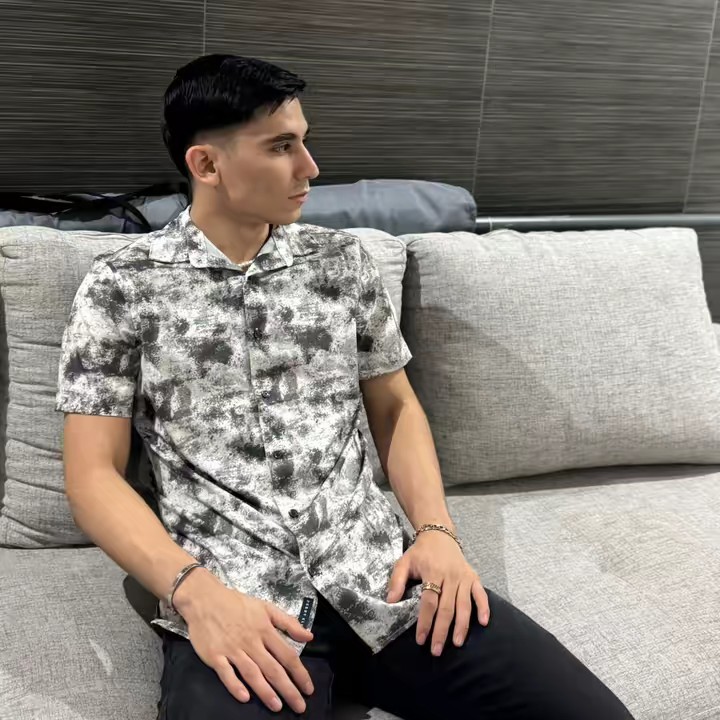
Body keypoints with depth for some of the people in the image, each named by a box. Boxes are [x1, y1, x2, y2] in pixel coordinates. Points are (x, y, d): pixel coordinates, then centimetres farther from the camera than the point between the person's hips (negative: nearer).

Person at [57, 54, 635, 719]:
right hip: (233, 598, -3)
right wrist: (196, 592, -16)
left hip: (379, 572, 4)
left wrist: (436, 529, 1)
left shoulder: (344, 260, 12)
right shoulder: (120, 288, 1)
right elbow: (94, 473, -1)